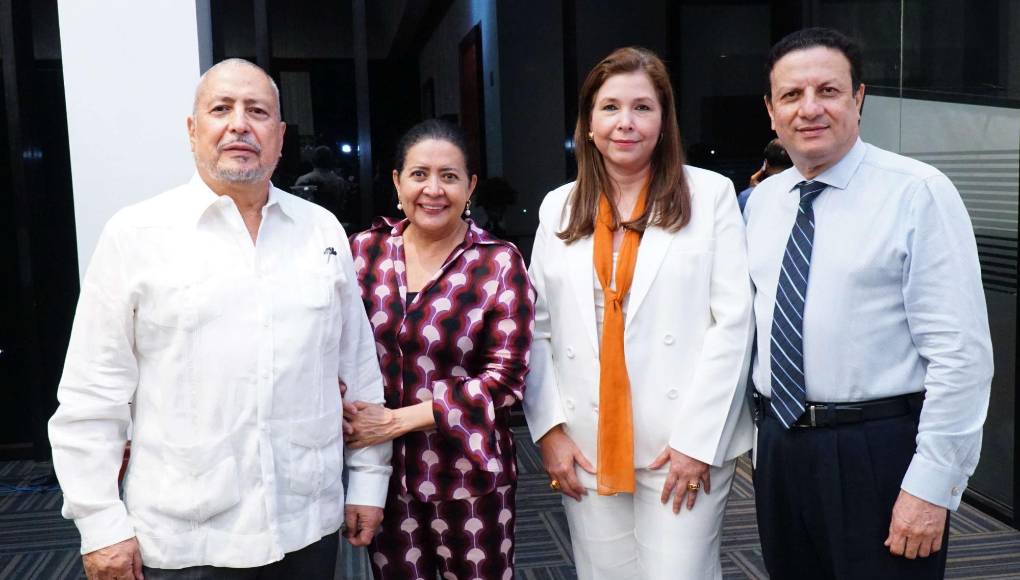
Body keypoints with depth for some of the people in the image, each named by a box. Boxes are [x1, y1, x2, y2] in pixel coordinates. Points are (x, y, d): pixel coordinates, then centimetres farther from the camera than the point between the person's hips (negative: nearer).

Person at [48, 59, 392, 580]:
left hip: (310, 523, 3)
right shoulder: (135, 234, -5)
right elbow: (93, 392, -4)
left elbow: (359, 365, 8)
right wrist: (101, 522, -5)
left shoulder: (323, 229, 4)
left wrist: (369, 477, 8)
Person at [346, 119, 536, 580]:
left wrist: (399, 420, -16)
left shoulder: (500, 263, -7)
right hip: (382, 471, 3)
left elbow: (504, 378, -11)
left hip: (469, 476, -2)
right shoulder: (364, 250, 2)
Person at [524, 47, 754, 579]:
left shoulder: (711, 194, -1)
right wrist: (548, 429, -2)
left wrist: (698, 438, -11)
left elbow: (733, 320, -6)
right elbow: (537, 328, 7)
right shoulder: (558, 207, 9)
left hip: (684, 443, -2)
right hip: (587, 448, 3)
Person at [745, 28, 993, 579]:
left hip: (881, 452, -5)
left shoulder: (918, 193, -11)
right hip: (779, 447, 6)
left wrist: (932, 485, -16)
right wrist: (754, 436, 14)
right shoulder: (761, 200, 7)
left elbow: (960, 352, -14)